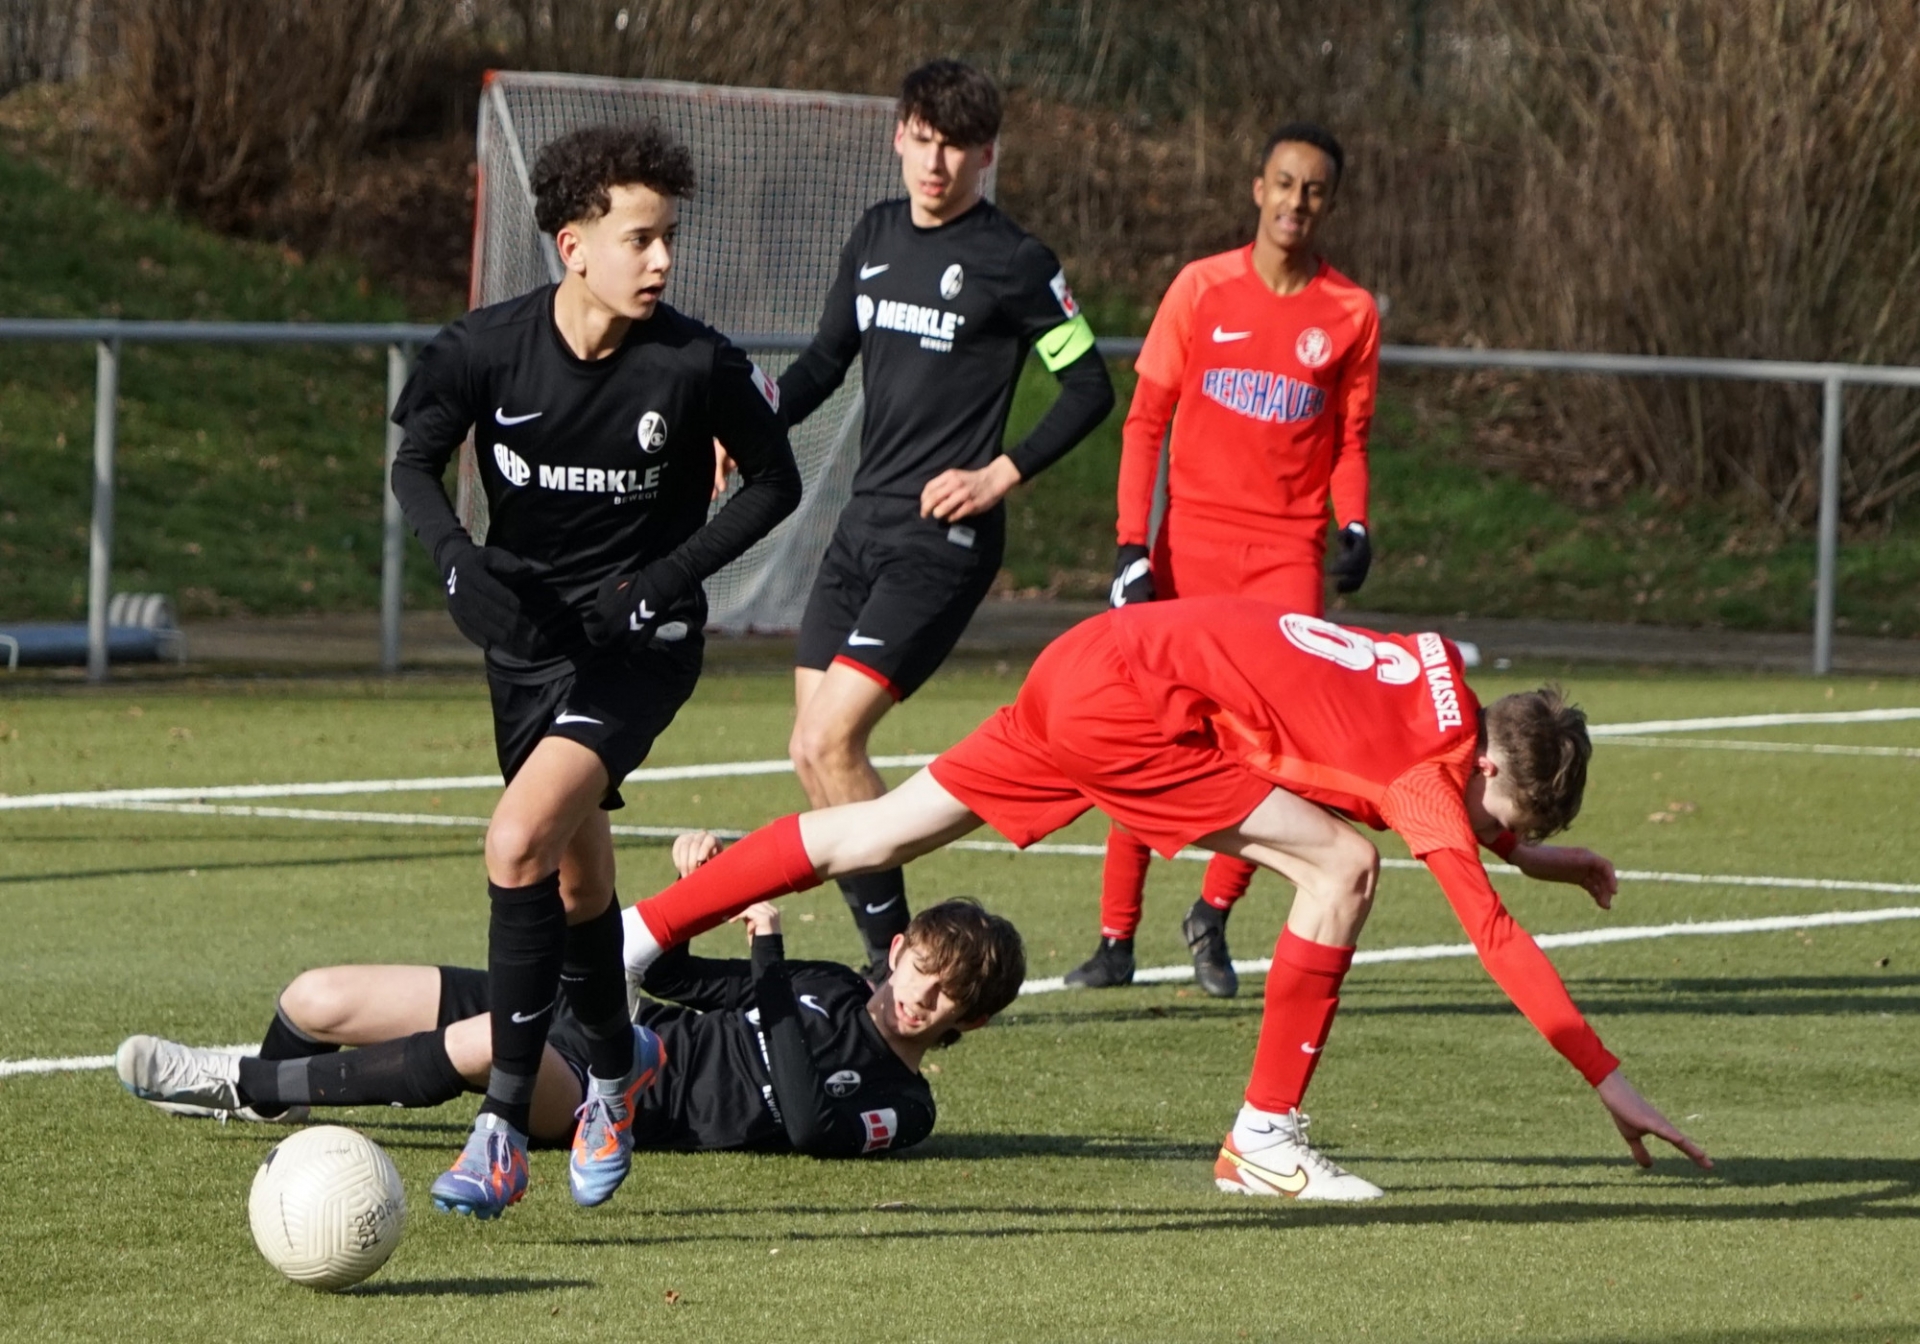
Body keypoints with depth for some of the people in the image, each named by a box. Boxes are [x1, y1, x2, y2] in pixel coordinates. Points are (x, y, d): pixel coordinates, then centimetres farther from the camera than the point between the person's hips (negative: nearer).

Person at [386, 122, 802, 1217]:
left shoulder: (697, 364, -17)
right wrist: (461, 561, -18)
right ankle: (615, 1077, 45)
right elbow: (416, 463, 3)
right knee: (576, 874, 18)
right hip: (527, 633, 4)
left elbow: (775, 483, -3)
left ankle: (505, 1130, -21)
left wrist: (663, 581, -13)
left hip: (639, 643, -4)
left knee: (520, 842, -24)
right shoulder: (489, 348, -12)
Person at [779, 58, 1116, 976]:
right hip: (862, 525, 8)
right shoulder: (875, 237, 11)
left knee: (832, 739, -17)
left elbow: (1090, 390, -5)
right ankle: (885, 960, 13)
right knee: (812, 753, 4)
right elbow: (828, 357, 20)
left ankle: (895, 956, -8)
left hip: (942, 541, -8)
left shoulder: (1014, 263, -8)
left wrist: (1002, 474, -12)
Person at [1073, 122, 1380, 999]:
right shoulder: (1202, 288, 2)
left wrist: (1355, 529, -7)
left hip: (1288, 554, 1)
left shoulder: (1351, 314, 5)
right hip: (1190, 544, -1)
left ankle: (1214, 915, 8)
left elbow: (1349, 441, 12)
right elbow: (1146, 420, 3)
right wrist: (1132, 547, -4)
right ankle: (1116, 937, 6)